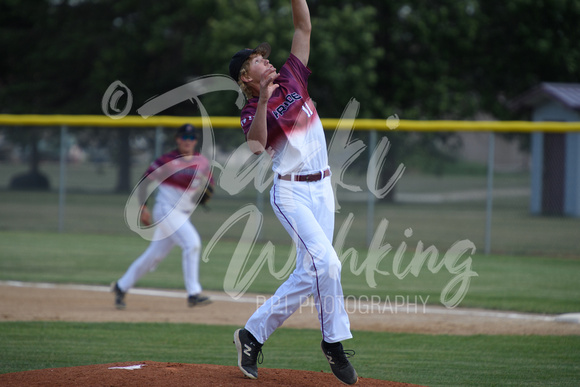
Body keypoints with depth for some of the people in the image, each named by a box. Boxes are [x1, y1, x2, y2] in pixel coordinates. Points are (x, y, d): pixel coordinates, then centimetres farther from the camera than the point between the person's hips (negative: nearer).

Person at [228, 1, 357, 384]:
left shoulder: (292, 79, 10)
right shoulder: (253, 111, -6)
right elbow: (255, 146, -28)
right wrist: (263, 101, -34)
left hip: (322, 189, 7)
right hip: (291, 192, -7)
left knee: (308, 274, 4)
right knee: (326, 262, -19)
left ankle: (253, 334, 12)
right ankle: (335, 343, -9)